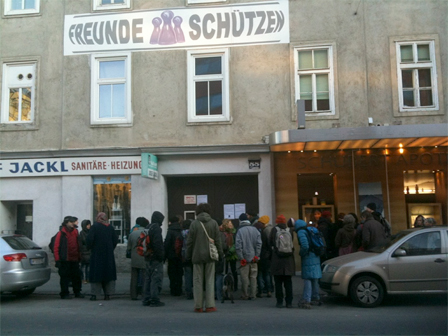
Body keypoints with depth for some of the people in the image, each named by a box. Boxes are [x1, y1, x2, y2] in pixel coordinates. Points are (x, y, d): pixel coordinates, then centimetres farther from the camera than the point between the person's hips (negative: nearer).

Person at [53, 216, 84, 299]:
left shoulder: (75, 232, 12)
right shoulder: (61, 233, -6)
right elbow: (56, 247, -7)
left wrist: (79, 257, 14)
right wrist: (57, 260, -10)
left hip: (75, 259, 6)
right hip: (65, 260, -6)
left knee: (77, 276, 9)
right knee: (64, 277, 1)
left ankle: (77, 292, 20)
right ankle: (65, 294, 10)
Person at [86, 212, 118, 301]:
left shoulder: (95, 226, -8)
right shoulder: (110, 227, 4)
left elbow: (89, 239, -12)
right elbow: (115, 240, 6)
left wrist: (90, 247, 5)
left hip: (97, 254, -3)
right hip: (109, 254, 3)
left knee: (95, 274, 2)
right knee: (109, 273, 9)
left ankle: (94, 294, 0)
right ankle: (108, 294, 8)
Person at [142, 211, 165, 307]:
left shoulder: (147, 228, 14)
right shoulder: (156, 228, -14)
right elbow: (158, 244, -21)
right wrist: (161, 256, -17)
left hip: (148, 258, 9)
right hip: (155, 259, -9)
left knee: (148, 279, 14)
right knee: (156, 279, -5)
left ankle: (146, 299, 19)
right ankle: (154, 300, -4)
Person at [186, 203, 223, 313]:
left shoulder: (194, 224, -3)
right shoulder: (214, 223, 0)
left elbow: (189, 241, -2)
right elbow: (218, 241, 1)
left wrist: (188, 255, 7)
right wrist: (220, 254, 9)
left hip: (197, 256, -1)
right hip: (210, 256, 1)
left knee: (198, 281, 6)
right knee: (210, 281, 6)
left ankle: (198, 306, 8)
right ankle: (210, 305, 4)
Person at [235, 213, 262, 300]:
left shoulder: (240, 231, -9)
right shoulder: (255, 230, 3)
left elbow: (238, 246, -12)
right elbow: (259, 243, 0)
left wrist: (241, 258, -8)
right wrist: (256, 256, 2)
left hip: (245, 258, -3)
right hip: (253, 258, 4)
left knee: (244, 277, 4)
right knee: (253, 277, 10)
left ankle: (245, 296, 11)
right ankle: (253, 295, 12)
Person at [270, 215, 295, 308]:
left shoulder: (274, 230, -3)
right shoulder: (289, 231, 4)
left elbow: (270, 243, 2)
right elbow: (292, 244, 9)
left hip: (277, 259, -2)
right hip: (288, 259, 3)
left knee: (278, 283, 4)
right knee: (288, 282, 8)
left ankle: (279, 302, 4)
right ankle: (289, 302, 9)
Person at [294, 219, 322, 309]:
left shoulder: (301, 232, -10)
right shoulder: (313, 229, 14)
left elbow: (305, 246, -21)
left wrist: (301, 253, -4)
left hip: (308, 259, -8)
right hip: (316, 258, 8)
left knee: (307, 279, -7)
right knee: (315, 279, 17)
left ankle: (306, 300, -8)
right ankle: (316, 298, 27)